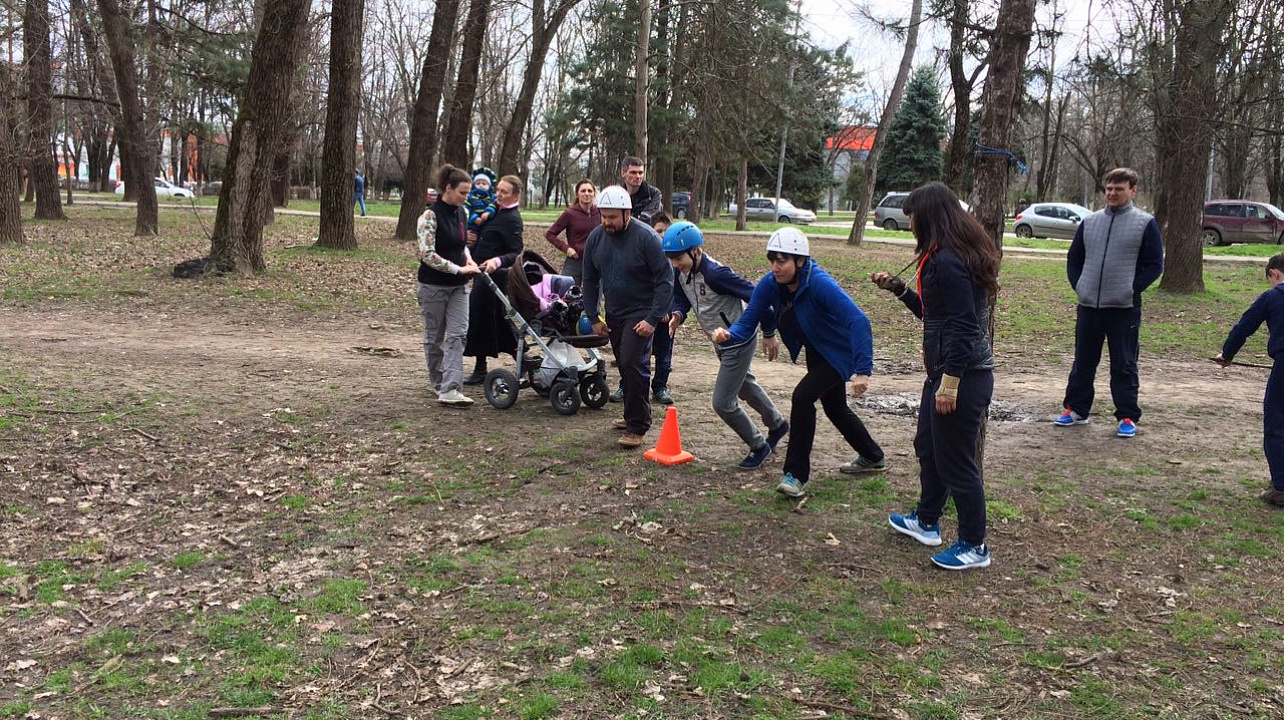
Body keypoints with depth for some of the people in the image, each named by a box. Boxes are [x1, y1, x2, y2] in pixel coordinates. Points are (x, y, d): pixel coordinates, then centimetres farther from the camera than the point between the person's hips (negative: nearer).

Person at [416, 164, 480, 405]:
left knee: (458, 334, -6)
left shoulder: (462, 213, 6)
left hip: (458, 286, 6)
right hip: (433, 285, -6)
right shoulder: (430, 215, -15)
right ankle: (440, 383, 24)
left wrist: (468, 259, 0)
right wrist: (458, 269, -21)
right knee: (435, 336, 8)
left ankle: (450, 389, -11)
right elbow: (427, 254, -21)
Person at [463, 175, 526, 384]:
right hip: (483, 273, 9)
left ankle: (480, 369, 5)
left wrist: (497, 261, -37)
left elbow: (517, 253, -21)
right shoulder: (498, 211, 11)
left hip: (492, 274, -9)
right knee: (498, 319, 15)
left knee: (481, 317, -3)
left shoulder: (511, 219, -16)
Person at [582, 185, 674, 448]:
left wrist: (653, 319, -21)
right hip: (614, 313, 7)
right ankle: (635, 414, 32)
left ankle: (637, 427, -10)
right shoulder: (596, 238, -1)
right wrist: (593, 318, 6)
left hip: (641, 314, -7)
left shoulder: (646, 237, -19)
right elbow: (590, 280, 10)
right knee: (624, 365, 15)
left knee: (633, 363, -17)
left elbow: (665, 279, -17)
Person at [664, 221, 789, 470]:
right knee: (745, 387, 29)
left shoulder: (715, 274, -33)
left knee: (723, 403, -7)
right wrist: (677, 314, -18)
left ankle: (759, 446, 17)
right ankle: (777, 424, 54)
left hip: (739, 342, -9)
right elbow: (681, 299, 7)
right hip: (721, 343, 9)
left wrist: (769, 334, -19)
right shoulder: (681, 272, -8)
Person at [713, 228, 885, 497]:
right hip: (816, 352, 8)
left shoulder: (820, 283, -35)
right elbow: (747, 322, -16)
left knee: (802, 396, -24)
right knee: (834, 408, 23)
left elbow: (858, 321, -42)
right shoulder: (769, 284, -16)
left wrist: (862, 371, -50)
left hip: (840, 351, -8)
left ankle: (796, 474, -11)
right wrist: (728, 334, -40)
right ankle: (873, 458, 48)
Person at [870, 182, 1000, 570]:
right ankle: (926, 522, 41)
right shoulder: (945, 257, 12)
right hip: (943, 372, 11)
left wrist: (950, 383, -26)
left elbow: (962, 328, -26)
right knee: (928, 447, 24)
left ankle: (974, 546, 13)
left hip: (962, 377, -11)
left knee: (955, 461, 0)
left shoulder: (948, 261, -21)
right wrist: (898, 289, 16)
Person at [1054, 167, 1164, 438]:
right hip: (1088, 307, 4)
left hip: (1124, 309, -4)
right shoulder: (1089, 222, 10)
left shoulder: (1145, 223, -1)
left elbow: (1154, 265, -1)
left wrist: (1132, 289, -10)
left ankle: (1128, 416, 11)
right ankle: (1076, 409, 23)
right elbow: (1074, 259, 16)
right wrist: (1079, 286, 3)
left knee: (1124, 365, 2)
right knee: (1083, 362, 12)